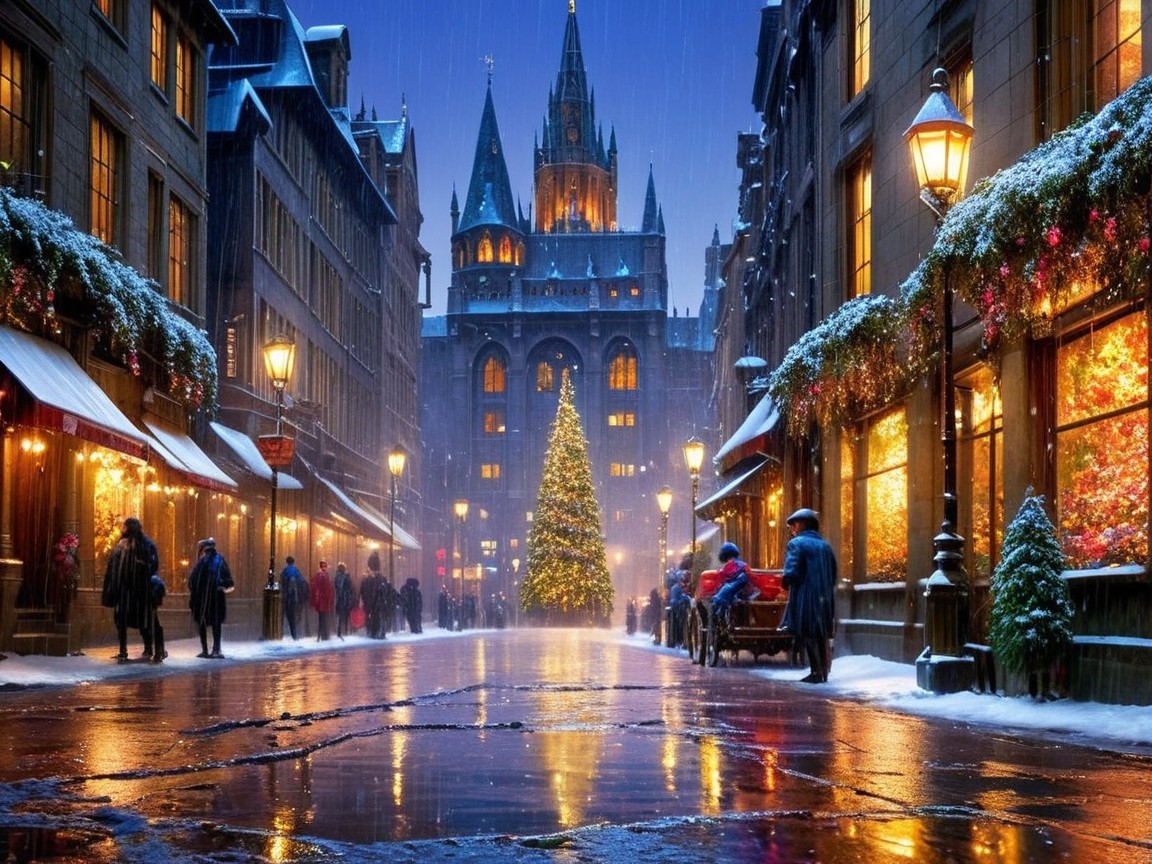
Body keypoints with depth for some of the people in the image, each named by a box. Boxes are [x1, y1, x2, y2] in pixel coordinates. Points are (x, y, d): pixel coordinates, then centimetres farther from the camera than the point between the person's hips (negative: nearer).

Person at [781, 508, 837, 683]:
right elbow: (833, 575, 14)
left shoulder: (796, 544, -8)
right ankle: (823, 671, 18)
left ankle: (816, 672, -5)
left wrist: (786, 582, 1)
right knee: (822, 635, 14)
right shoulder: (825, 546, 14)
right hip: (825, 598, 7)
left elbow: (791, 573, -17)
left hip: (805, 597, -7)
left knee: (808, 636, -2)